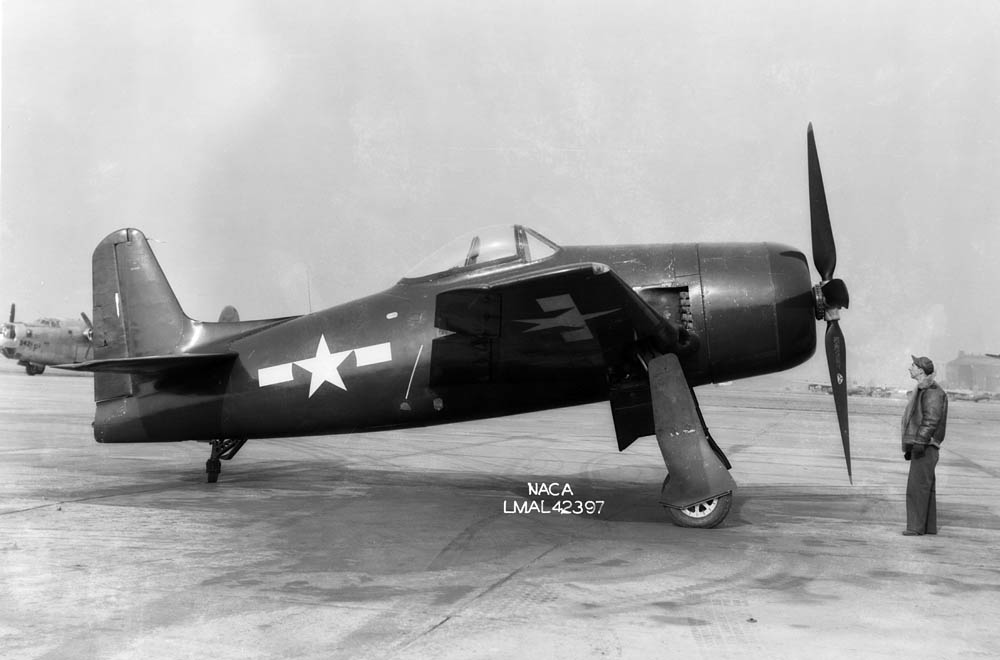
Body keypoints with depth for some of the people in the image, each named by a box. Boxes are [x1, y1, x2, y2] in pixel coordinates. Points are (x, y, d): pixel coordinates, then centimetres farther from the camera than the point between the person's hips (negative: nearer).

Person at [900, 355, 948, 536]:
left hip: (925, 447, -10)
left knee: (917, 488, -10)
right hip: (920, 447, 10)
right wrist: (909, 446, 22)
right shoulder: (921, 390, 18)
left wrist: (920, 443, -27)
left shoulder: (932, 391, -13)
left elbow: (931, 420, -22)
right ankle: (929, 526, 16)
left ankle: (916, 527, -9)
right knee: (925, 488, 11)